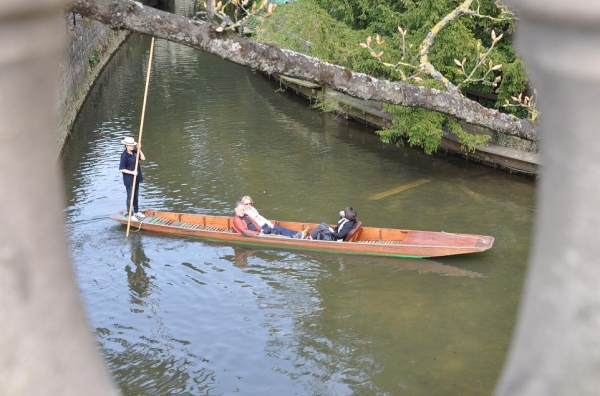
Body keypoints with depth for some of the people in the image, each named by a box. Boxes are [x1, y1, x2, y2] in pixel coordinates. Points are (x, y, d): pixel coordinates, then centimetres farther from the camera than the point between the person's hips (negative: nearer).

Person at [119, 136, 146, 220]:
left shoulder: (134, 152, 1)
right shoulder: (124, 155, -19)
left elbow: (143, 158, -1)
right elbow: (121, 169, -19)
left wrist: (139, 150, -9)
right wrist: (132, 172, -22)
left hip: (136, 178, 7)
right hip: (129, 179, -7)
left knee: (136, 195, 19)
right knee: (130, 196, 3)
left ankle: (136, 211, 34)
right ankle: (129, 214, 15)